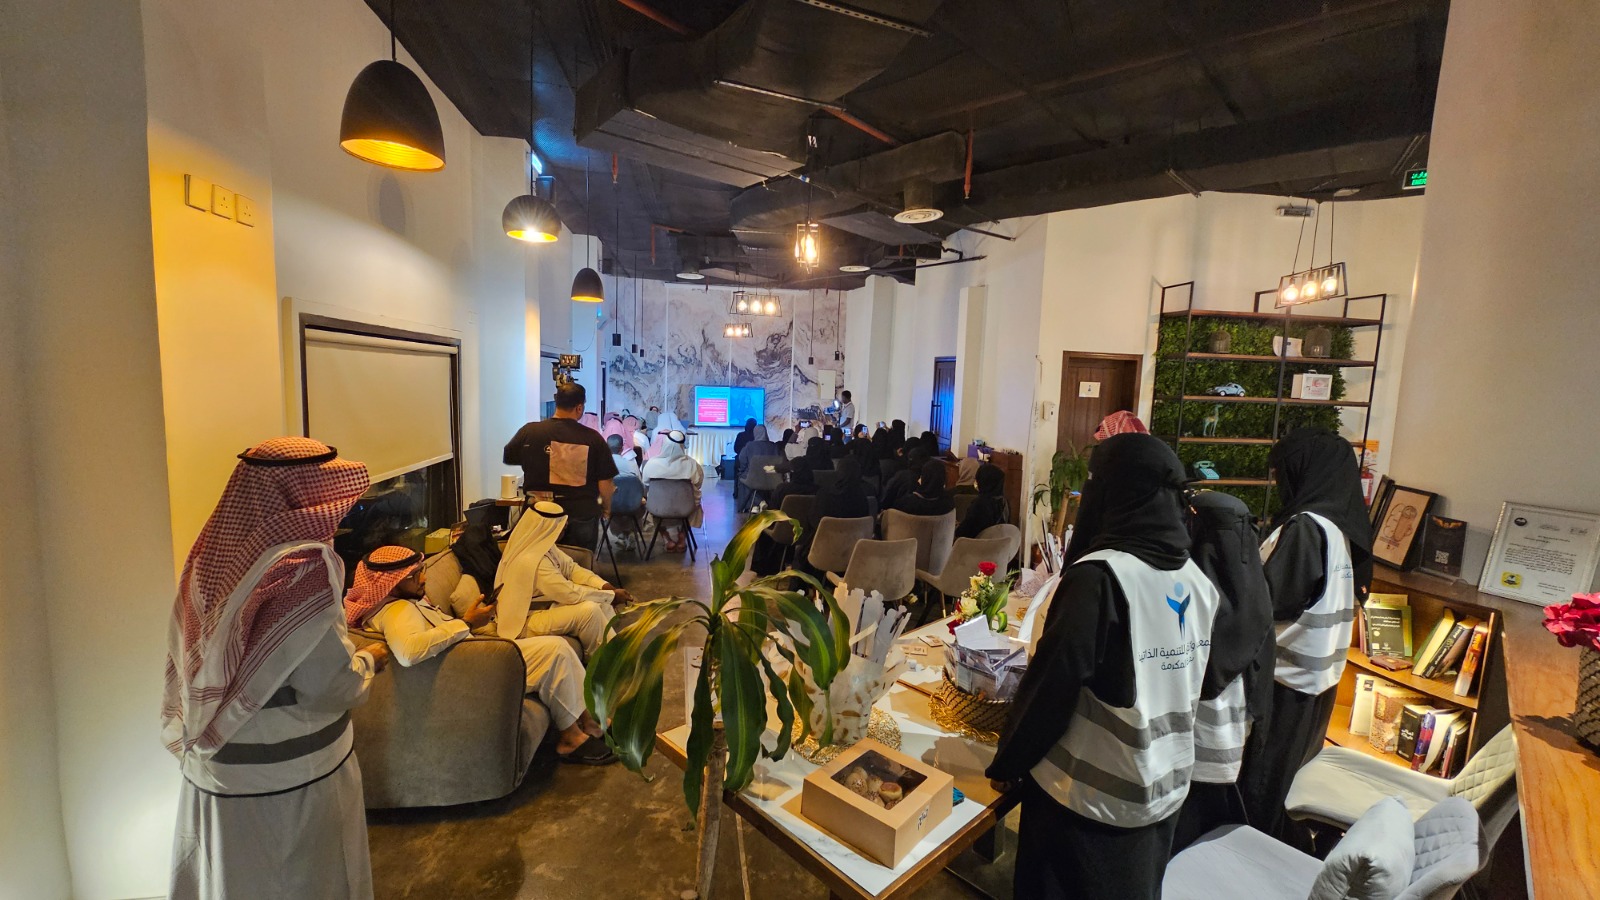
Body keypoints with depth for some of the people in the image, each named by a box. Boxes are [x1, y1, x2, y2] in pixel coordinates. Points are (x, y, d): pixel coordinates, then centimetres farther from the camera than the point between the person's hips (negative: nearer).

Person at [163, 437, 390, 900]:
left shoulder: (212, 555, -3)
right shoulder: (305, 566, -26)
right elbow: (331, 686, -22)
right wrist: (369, 660, -5)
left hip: (212, 768, 7)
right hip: (290, 780, -7)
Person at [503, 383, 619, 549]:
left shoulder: (529, 431, -7)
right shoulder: (594, 439, -10)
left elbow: (507, 459, 11)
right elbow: (605, 482, -5)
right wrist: (606, 507, 13)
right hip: (582, 517, -1)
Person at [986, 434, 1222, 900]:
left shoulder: (1099, 575, -26)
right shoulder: (1198, 581, -3)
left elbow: (1051, 683, -22)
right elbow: (1186, 689, 7)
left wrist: (1007, 763, -8)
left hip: (1090, 797, -6)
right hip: (1166, 790, 7)